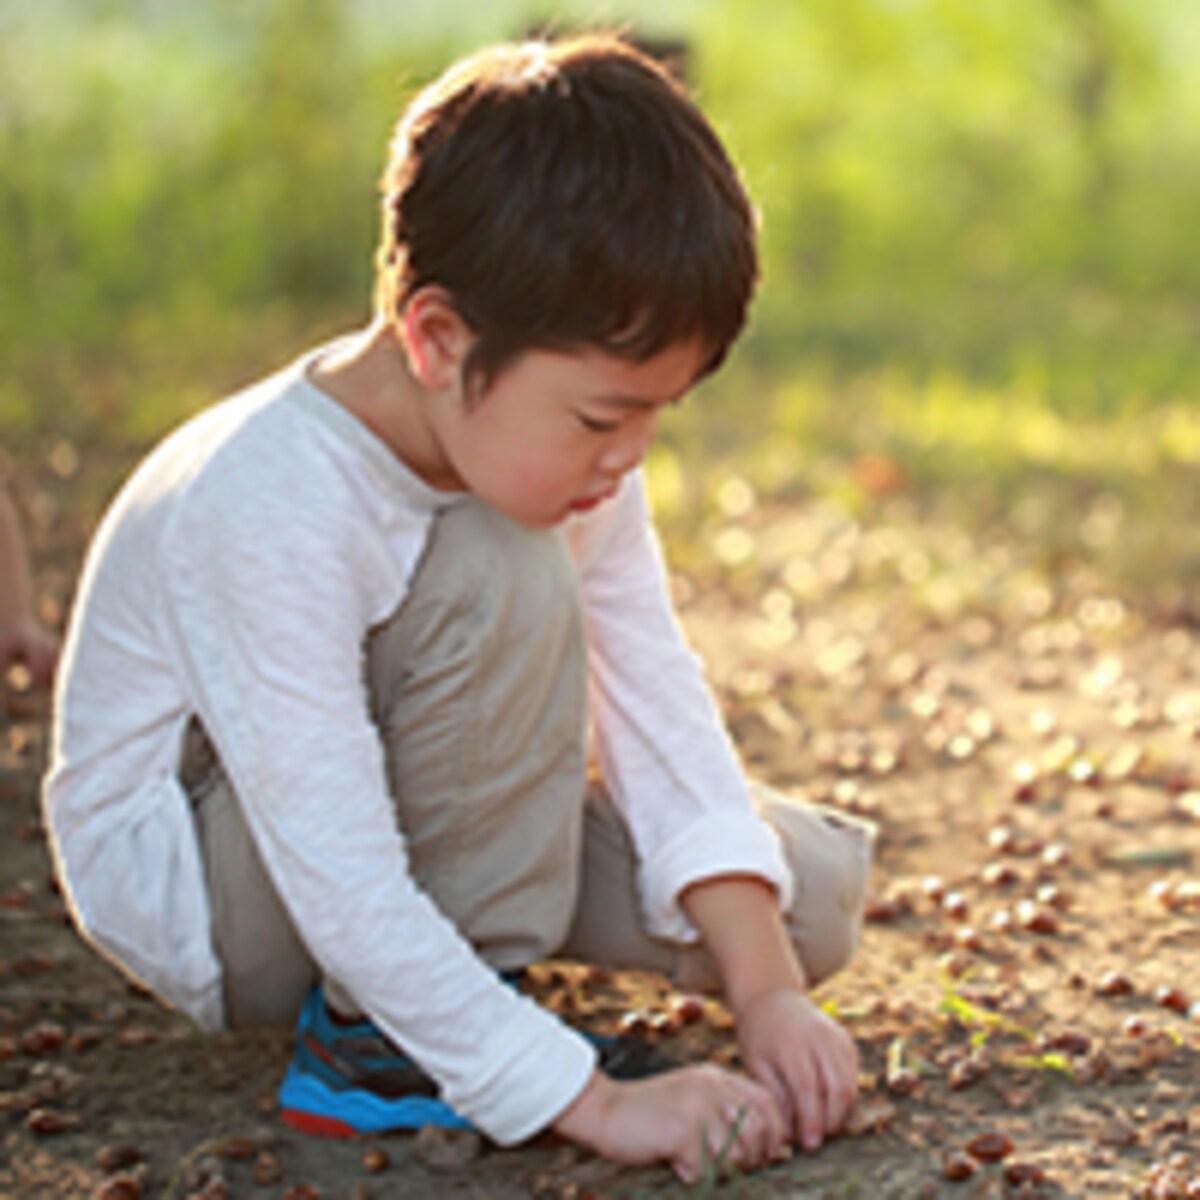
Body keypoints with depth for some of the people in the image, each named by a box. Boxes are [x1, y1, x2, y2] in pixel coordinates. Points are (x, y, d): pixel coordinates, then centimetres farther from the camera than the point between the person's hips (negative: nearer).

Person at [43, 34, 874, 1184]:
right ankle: (372, 1041, -21)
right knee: (500, 580, -32)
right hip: (185, 880, -7)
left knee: (811, 894, -7)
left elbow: (664, 721, -11)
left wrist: (767, 992, -21)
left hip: (394, 827, 8)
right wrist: (590, 1100, -37)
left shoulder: (556, 457, -12)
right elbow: (344, 897, -36)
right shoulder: (272, 508, -35)